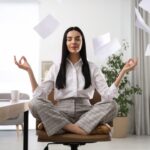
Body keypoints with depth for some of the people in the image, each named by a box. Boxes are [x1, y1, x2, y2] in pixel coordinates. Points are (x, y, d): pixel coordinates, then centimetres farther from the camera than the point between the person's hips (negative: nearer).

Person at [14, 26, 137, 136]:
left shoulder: (92, 67, 10)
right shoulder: (56, 68, 10)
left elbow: (107, 95, -2)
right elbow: (40, 95, 0)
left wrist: (123, 72, -8)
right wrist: (29, 71, -6)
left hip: (85, 113, 1)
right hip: (61, 113, 0)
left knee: (111, 105, -28)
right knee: (35, 103, -30)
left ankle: (74, 129, -32)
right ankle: (81, 130, -32)